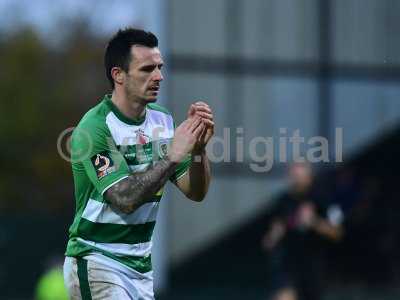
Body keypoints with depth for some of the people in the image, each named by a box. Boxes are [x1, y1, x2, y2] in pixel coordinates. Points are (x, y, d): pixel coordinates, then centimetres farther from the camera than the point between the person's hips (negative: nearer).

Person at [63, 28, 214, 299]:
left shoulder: (162, 120, 5)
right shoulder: (94, 128, -16)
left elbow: (196, 192, 3)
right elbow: (125, 199, -25)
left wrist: (199, 147, -14)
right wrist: (173, 156, -28)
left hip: (142, 265, 7)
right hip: (97, 263, -7)